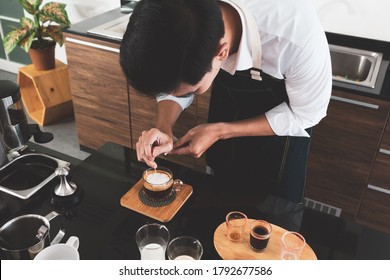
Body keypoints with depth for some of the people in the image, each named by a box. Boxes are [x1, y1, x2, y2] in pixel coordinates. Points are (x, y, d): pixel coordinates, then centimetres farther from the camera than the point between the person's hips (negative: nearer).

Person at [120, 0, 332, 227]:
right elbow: (172, 80, -12)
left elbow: (306, 113, -25)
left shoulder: (298, 33, -43)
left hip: (287, 115, -3)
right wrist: (164, 128, -33)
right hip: (227, 97, 3)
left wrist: (220, 131, -30)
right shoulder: (180, 24, -32)